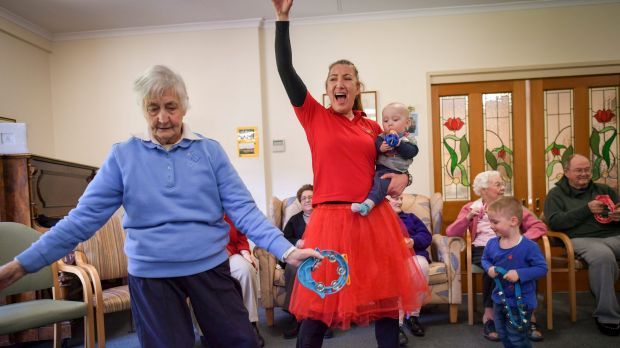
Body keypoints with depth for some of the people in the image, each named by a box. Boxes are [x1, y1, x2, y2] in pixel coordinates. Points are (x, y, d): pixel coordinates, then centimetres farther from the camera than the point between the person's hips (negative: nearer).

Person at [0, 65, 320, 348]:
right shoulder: (123, 156, -1)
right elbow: (85, 216, -2)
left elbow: (242, 208, -6)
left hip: (210, 267, 1)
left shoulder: (210, 151, -2)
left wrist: (286, 250, -15)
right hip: (150, 274, 0)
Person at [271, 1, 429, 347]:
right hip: (331, 217, -3)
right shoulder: (315, 116, 2)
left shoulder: (372, 127, 11)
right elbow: (286, 69, -7)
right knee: (319, 304, 5)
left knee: (386, 297, 12)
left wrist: (403, 176, 1)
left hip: (374, 218, 4)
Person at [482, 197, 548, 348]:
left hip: (520, 301, -6)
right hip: (499, 298, 6)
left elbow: (542, 268, -19)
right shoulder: (492, 243, -5)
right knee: (503, 335, 23)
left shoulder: (529, 247, -22)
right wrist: (489, 268, -10)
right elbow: (485, 259, 12)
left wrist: (520, 274, -30)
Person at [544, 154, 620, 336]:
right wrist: (587, 209, -10)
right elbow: (554, 222, -4)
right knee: (603, 255, -38)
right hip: (582, 239, -4)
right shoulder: (556, 194, 11)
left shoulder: (604, 190, 24)